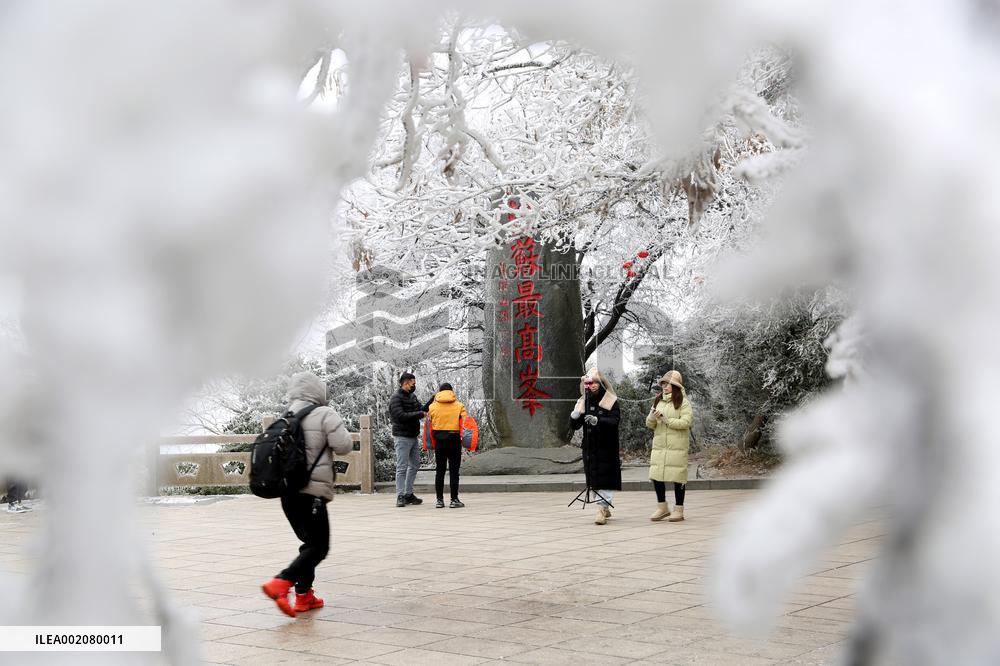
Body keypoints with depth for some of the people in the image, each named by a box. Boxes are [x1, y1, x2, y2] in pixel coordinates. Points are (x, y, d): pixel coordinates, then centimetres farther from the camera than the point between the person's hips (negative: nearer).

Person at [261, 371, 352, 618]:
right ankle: (280, 583, -20)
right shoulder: (324, 415, -8)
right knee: (318, 547, -3)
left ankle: (304, 596, 17)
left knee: (310, 543, 20)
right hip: (312, 492, -7)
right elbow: (343, 445, -11)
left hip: (287, 491, 7)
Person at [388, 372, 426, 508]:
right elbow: (401, 416, -22)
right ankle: (400, 496, -6)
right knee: (402, 467, -7)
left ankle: (408, 494, 21)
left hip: (413, 437, 9)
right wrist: (420, 414, -20)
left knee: (415, 465, 13)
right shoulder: (396, 398, -12)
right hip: (402, 437, -9)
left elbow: (421, 410, 14)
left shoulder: (412, 397, 14)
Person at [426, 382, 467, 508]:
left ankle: (439, 500, 8)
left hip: (439, 441, 2)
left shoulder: (433, 406, 3)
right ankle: (454, 500, 1)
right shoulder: (459, 406, -2)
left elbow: (430, 424, 5)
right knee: (454, 471, 2)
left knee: (439, 471, 8)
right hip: (454, 441, -2)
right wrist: (464, 437, 0)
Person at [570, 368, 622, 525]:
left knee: (605, 478, -9)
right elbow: (575, 426, 7)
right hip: (590, 447, 5)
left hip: (607, 447, -5)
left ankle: (602, 508, -10)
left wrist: (597, 420, -34)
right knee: (594, 479, 9)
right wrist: (574, 416, -16)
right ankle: (605, 508, 21)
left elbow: (614, 421, -18)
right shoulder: (583, 402, 8)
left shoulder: (611, 401, -5)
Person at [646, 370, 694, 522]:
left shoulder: (683, 402, -2)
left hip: (677, 446, -5)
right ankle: (662, 507, 19)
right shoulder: (658, 401, 14)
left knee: (677, 478, -1)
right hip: (659, 445, 5)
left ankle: (678, 510, 10)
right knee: (656, 476, 3)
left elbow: (686, 422, -13)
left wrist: (667, 420, -18)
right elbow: (650, 425, 13)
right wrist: (652, 418, -9)